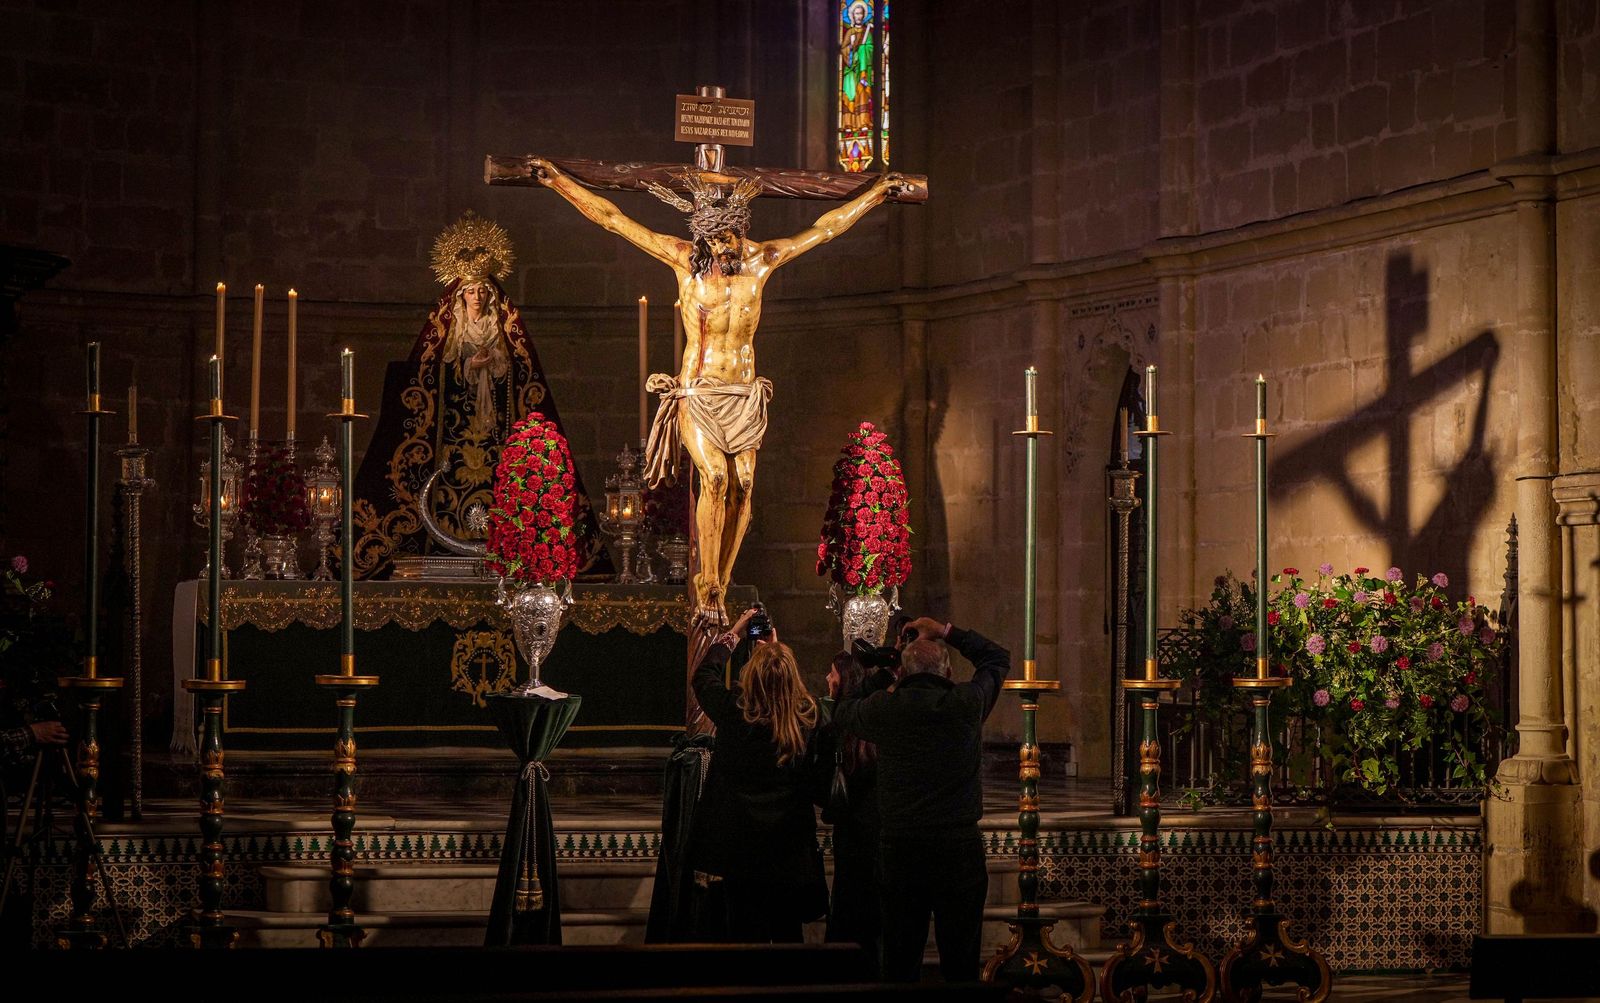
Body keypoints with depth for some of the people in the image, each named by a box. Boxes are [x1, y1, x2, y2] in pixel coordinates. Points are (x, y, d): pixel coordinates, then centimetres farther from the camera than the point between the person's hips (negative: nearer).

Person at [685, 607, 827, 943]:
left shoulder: (734, 710, -15)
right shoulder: (807, 716, -9)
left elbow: (703, 676, 7)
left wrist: (733, 634, 17)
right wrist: (776, 650, 24)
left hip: (739, 846, -2)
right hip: (790, 849, 2)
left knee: (745, 932, 7)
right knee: (787, 933, 13)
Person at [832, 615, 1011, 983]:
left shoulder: (883, 708, -4)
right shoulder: (967, 704, -6)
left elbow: (842, 711, 19)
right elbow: (998, 657, 13)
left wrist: (883, 673, 21)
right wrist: (948, 632, 16)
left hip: (899, 852, 1)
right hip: (960, 851, -1)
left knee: (900, 965, 8)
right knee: (961, 965, 4)